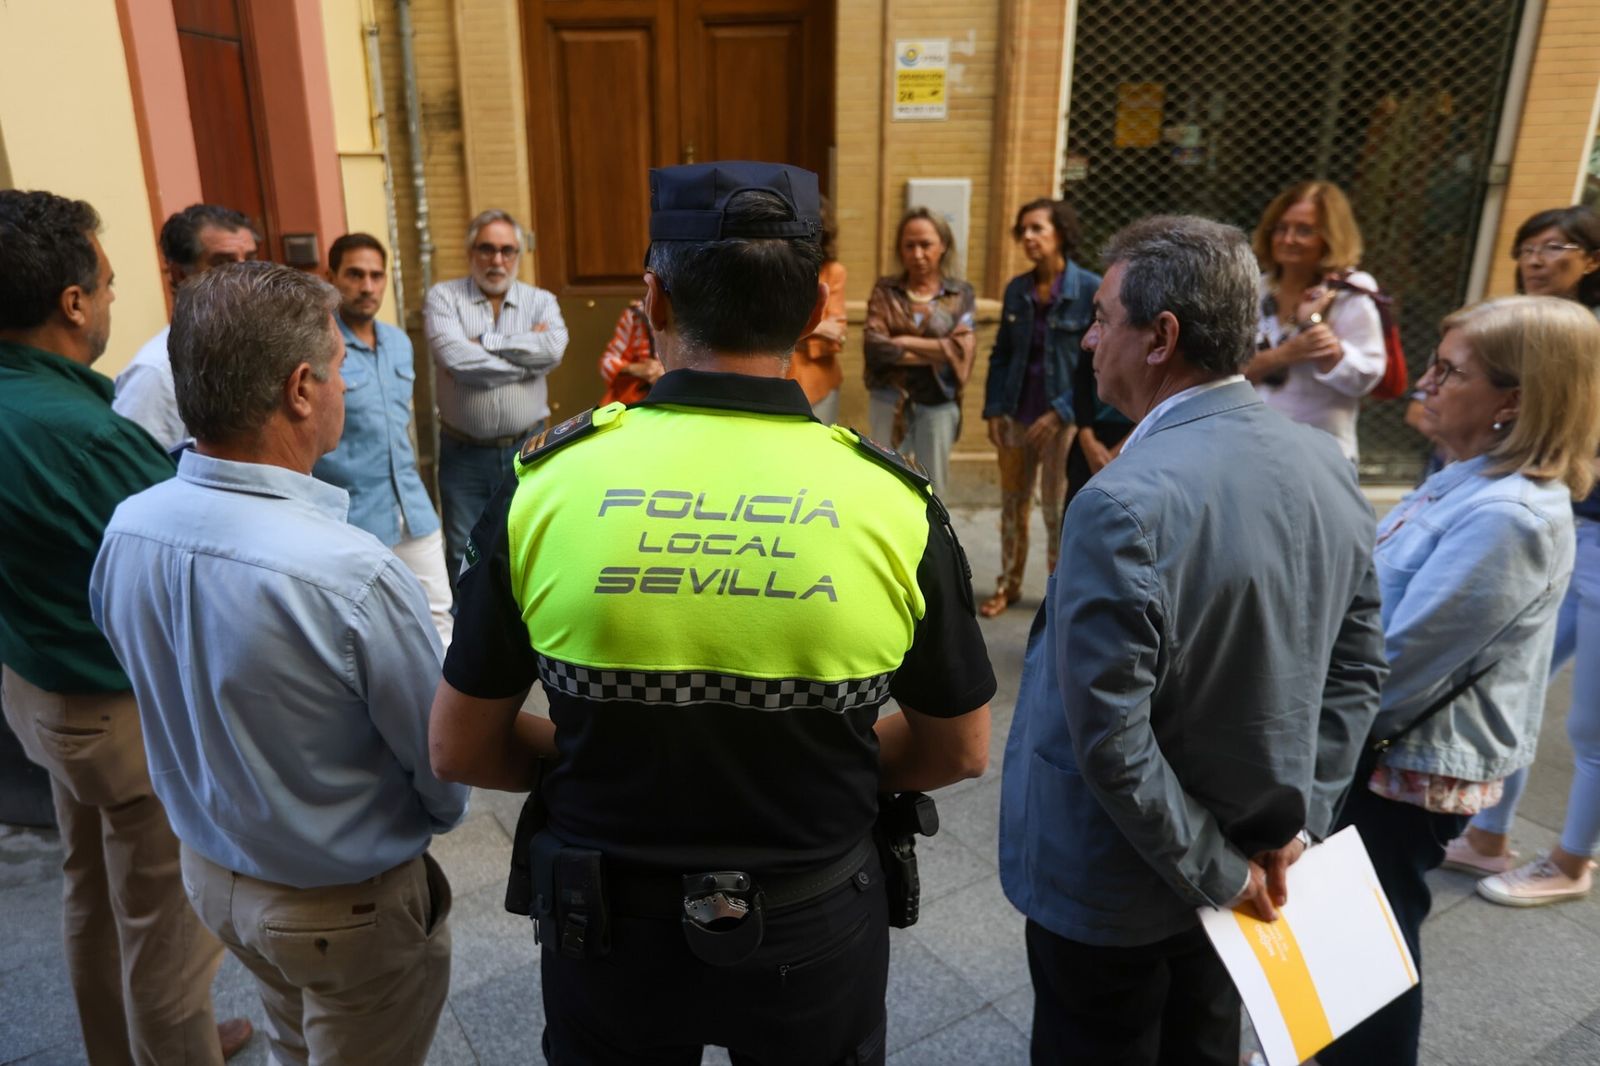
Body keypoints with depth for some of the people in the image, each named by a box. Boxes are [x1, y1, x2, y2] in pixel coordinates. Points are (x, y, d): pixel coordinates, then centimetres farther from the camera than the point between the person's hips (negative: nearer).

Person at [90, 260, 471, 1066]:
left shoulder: (123, 531, -14)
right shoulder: (352, 575, -35)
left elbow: (172, 695, 2)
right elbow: (443, 759, -21)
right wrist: (437, 817, 2)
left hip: (208, 869, 6)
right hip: (346, 905, -6)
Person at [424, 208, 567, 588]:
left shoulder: (540, 301, 5)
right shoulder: (444, 297, 0)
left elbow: (553, 348, -18)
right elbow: (456, 358, -19)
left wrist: (482, 342, -14)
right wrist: (527, 355, -12)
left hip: (527, 449, 1)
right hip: (464, 454, -1)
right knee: (464, 556, 8)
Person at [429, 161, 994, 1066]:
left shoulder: (547, 486, -16)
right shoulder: (894, 503, -16)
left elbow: (462, 749, -6)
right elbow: (959, 752, -3)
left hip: (608, 928, 1)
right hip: (817, 929, 0)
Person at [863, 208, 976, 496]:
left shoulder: (961, 293, 2)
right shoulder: (885, 290, 0)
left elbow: (962, 349, -12)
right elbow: (875, 347, -13)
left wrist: (904, 342, -13)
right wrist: (938, 352, -15)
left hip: (939, 402, 0)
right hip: (889, 401, 0)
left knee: (933, 487, 11)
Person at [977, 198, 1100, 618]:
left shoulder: (1091, 289, -10)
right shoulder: (1017, 289, 5)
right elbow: (1001, 354, 10)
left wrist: (1063, 411, -15)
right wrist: (993, 409, 1)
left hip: (1063, 417, -4)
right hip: (1016, 413, 5)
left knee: (1057, 507, 3)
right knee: (1012, 503, 12)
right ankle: (1008, 584, 26)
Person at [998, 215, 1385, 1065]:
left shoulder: (1126, 503, -31)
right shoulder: (1327, 465, -6)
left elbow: (1111, 739, -28)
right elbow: (1359, 667, 1)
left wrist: (1217, 869, -14)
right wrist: (1296, 818, 2)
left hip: (1114, 882, -7)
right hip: (1253, 853, 7)